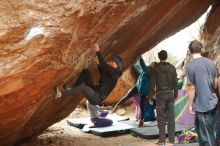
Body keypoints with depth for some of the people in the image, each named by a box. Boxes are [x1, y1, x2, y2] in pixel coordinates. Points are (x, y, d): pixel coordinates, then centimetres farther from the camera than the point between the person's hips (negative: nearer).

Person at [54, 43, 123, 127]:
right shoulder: (108, 71, 10)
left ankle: (60, 94, -42)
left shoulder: (114, 73, -13)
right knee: (85, 72, 1)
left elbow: (104, 66, -27)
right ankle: (72, 89, -6)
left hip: (97, 98, -9)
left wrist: (98, 51, -32)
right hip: (93, 92, 9)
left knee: (83, 87, -36)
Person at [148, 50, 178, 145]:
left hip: (160, 94, -3)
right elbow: (175, 83, 2)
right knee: (171, 117, 6)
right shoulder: (172, 67, 2)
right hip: (170, 93, 3)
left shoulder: (156, 68, -6)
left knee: (161, 117, 1)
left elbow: (152, 83, -7)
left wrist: (150, 96, -2)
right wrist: (176, 95, 11)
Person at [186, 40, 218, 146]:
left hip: (202, 105, -7)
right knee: (199, 127, 23)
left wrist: (190, 104, -3)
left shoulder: (190, 66, -16)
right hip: (213, 102, 7)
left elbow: (192, 88, -14)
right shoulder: (211, 63, 3)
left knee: (208, 135, 3)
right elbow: (215, 82, 12)